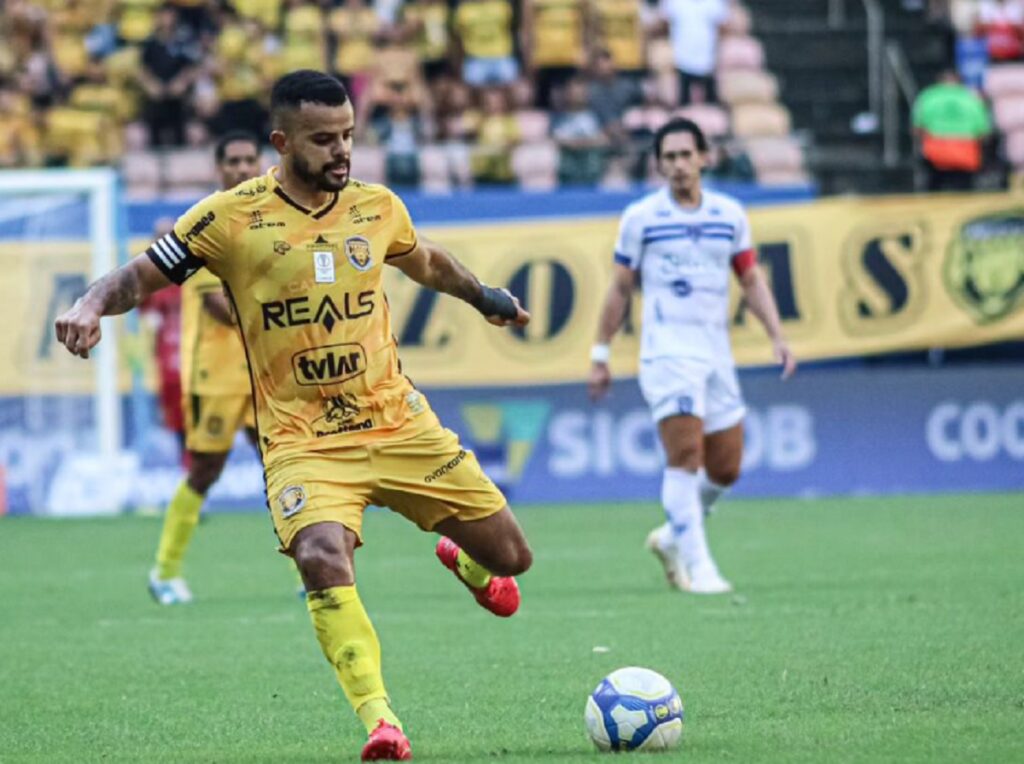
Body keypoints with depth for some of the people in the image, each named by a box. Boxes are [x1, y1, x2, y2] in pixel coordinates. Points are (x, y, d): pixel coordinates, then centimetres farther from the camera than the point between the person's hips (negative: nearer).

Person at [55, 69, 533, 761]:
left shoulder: (377, 207, 5)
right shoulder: (231, 217, -8)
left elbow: (426, 262, 27)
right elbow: (142, 276, -3)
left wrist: (484, 296, 33)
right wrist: (92, 306, -22)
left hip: (400, 424, 4)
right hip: (302, 441, -4)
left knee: (510, 557, 5)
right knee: (323, 556, -33)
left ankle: (466, 562, 45)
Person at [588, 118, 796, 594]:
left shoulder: (730, 215, 9)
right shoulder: (640, 218, 0)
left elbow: (751, 280, 14)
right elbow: (621, 290, 6)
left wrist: (777, 336, 2)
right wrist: (600, 355, 7)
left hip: (716, 354, 5)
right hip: (667, 353, -5)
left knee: (725, 470, 6)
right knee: (685, 455, -17)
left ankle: (673, 537, 29)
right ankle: (697, 566, -17)